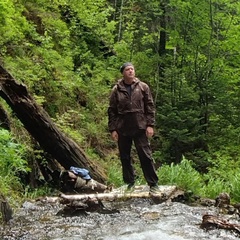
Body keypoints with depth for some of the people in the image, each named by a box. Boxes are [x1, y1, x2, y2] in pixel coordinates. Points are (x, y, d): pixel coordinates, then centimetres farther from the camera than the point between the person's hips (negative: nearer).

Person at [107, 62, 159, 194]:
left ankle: (153, 184, 3)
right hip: (123, 129, 2)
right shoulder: (116, 90, 4)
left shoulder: (143, 87, 3)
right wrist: (112, 129, 0)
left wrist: (150, 125, -5)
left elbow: (150, 106, 3)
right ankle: (130, 183, 21)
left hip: (140, 127, -1)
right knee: (125, 157, 8)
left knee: (145, 156, -3)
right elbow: (111, 111, 5)